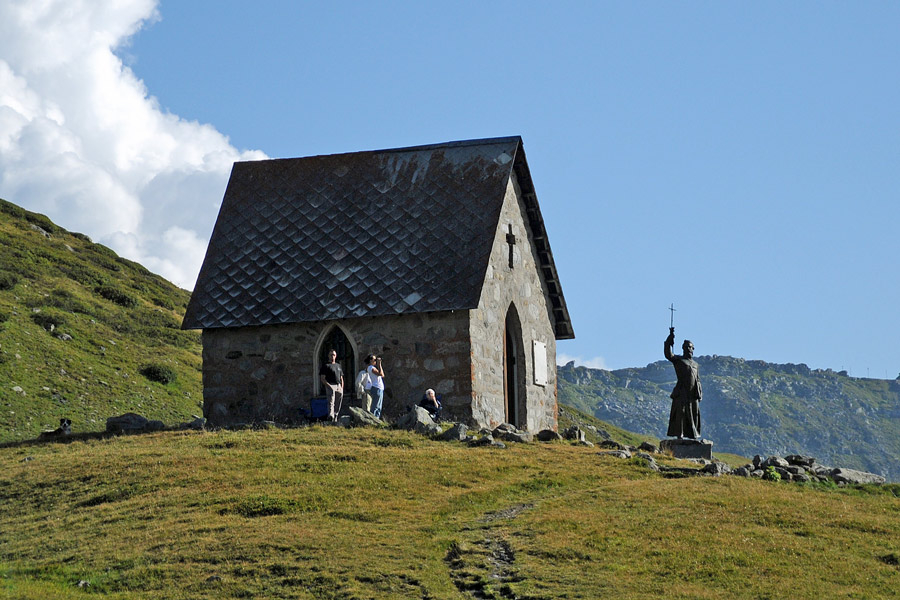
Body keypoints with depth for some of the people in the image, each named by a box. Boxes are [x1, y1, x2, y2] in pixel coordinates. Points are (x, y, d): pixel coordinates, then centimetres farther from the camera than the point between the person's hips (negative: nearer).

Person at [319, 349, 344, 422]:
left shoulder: (338, 365, 23)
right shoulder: (326, 366, 4)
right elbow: (322, 378, -3)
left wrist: (342, 388, 13)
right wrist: (328, 385, -16)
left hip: (339, 386, 6)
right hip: (330, 385, -6)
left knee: (338, 404, 6)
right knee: (331, 402, -20)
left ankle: (335, 418, 12)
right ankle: (331, 417, -33)